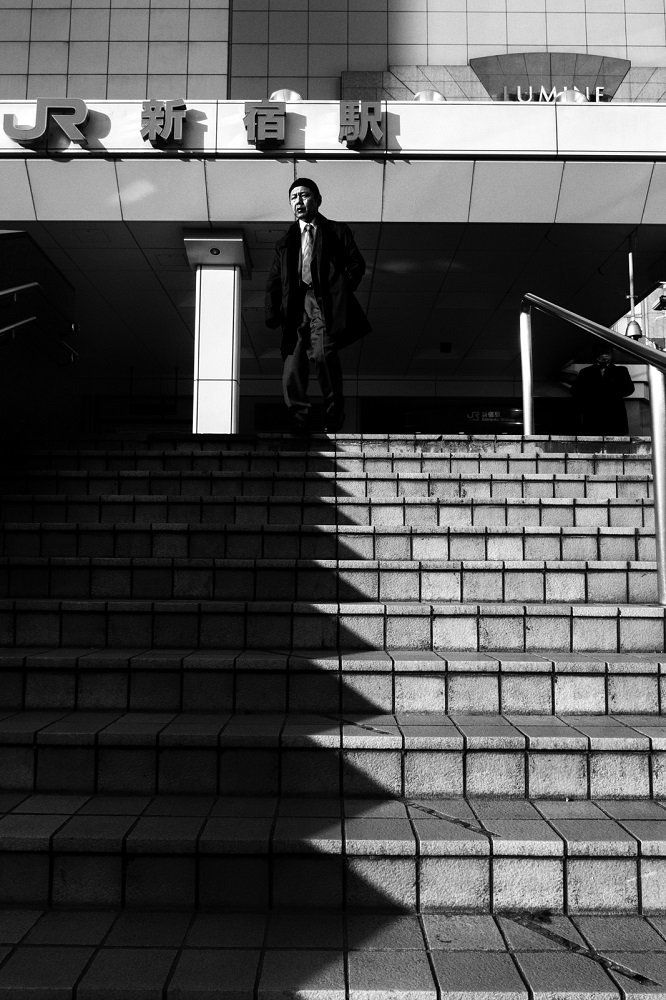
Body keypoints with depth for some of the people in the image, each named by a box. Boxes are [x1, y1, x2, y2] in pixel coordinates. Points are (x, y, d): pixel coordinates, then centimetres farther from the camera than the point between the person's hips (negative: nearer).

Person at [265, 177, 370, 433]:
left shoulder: (337, 232, 16)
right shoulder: (285, 242, 24)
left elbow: (356, 265, 8)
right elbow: (273, 282, 19)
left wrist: (340, 292, -5)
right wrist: (272, 314, 5)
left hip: (325, 304, -4)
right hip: (295, 307, 4)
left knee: (322, 353, -27)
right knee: (291, 375, -6)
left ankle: (334, 415, -12)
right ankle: (300, 426, 3)